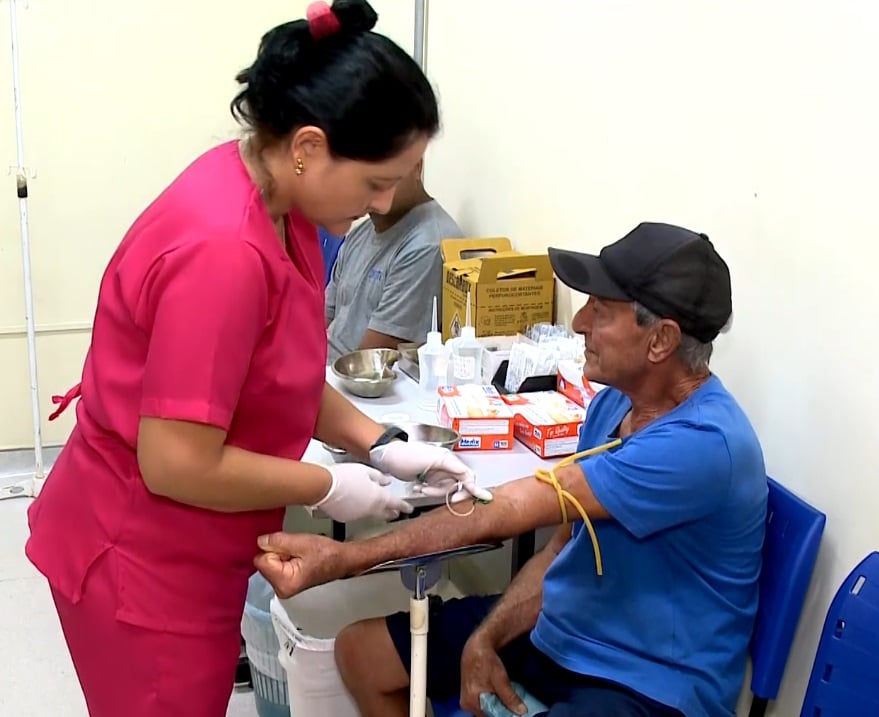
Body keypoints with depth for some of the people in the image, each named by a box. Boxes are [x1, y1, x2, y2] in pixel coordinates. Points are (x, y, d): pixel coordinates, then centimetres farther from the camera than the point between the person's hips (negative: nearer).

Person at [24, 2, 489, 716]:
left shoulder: (277, 204, -2)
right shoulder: (222, 249, -31)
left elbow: (286, 376, 8)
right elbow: (179, 465, -28)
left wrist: (381, 446, -2)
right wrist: (327, 486, -16)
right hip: (141, 564, -8)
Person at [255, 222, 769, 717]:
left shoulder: (703, 442, -29)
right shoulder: (614, 403, 1)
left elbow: (503, 512, -31)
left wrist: (343, 558, -29)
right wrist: (485, 638, -5)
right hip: (556, 631, 9)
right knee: (361, 651, 10)